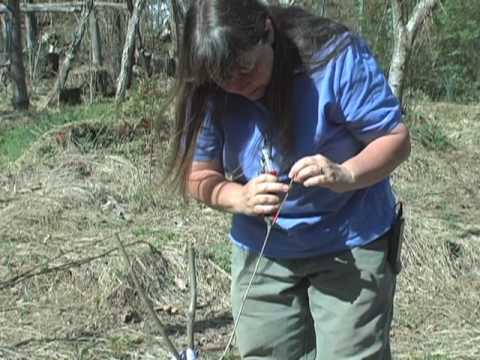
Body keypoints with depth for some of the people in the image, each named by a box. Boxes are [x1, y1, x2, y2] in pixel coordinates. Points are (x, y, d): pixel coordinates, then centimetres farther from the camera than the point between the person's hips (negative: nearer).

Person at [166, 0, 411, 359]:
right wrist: (241, 198, -28)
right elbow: (199, 175, -6)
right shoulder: (208, 94, -11)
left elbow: (396, 139, -16)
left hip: (351, 243, -3)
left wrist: (345, 175, -37)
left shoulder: (335, 55, -21)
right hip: (261, 253, 4)